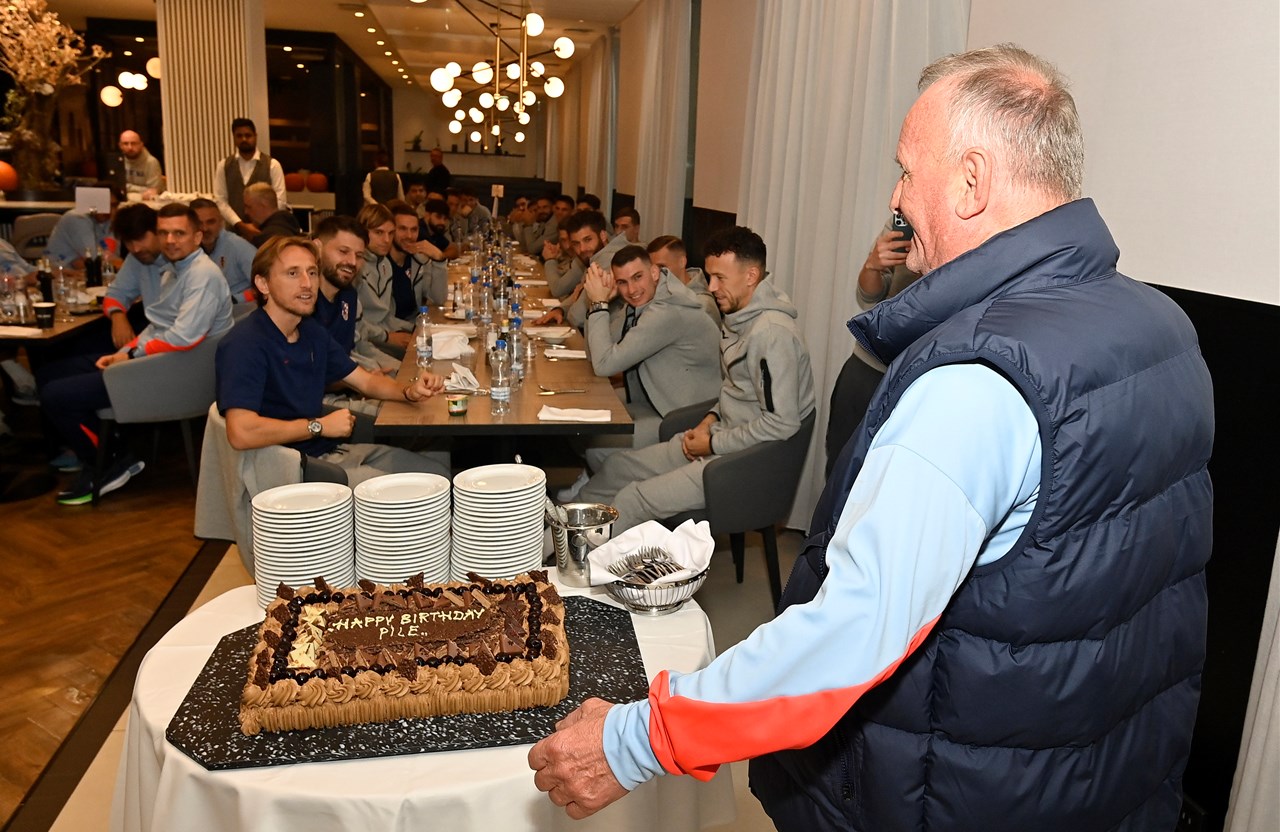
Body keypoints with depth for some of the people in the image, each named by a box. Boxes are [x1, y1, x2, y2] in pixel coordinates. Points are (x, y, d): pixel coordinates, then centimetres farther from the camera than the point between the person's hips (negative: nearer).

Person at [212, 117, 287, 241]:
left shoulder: (272, 165, 1)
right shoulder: (223, 166, 8)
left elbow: (279, 201, -4)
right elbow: (220, 201, 2)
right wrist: (241, 225, -12)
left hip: (265, 232, -2)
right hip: (235, 231, 2)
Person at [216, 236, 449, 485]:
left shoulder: (311, 331, 9)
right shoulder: (245, 343, -19)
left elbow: (366, 381, 17)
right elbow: (241, 432, -31)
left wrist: (410, 391, -6)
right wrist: (320, 426, -18)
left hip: (332, 451, 9)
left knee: (442, 469, 11)